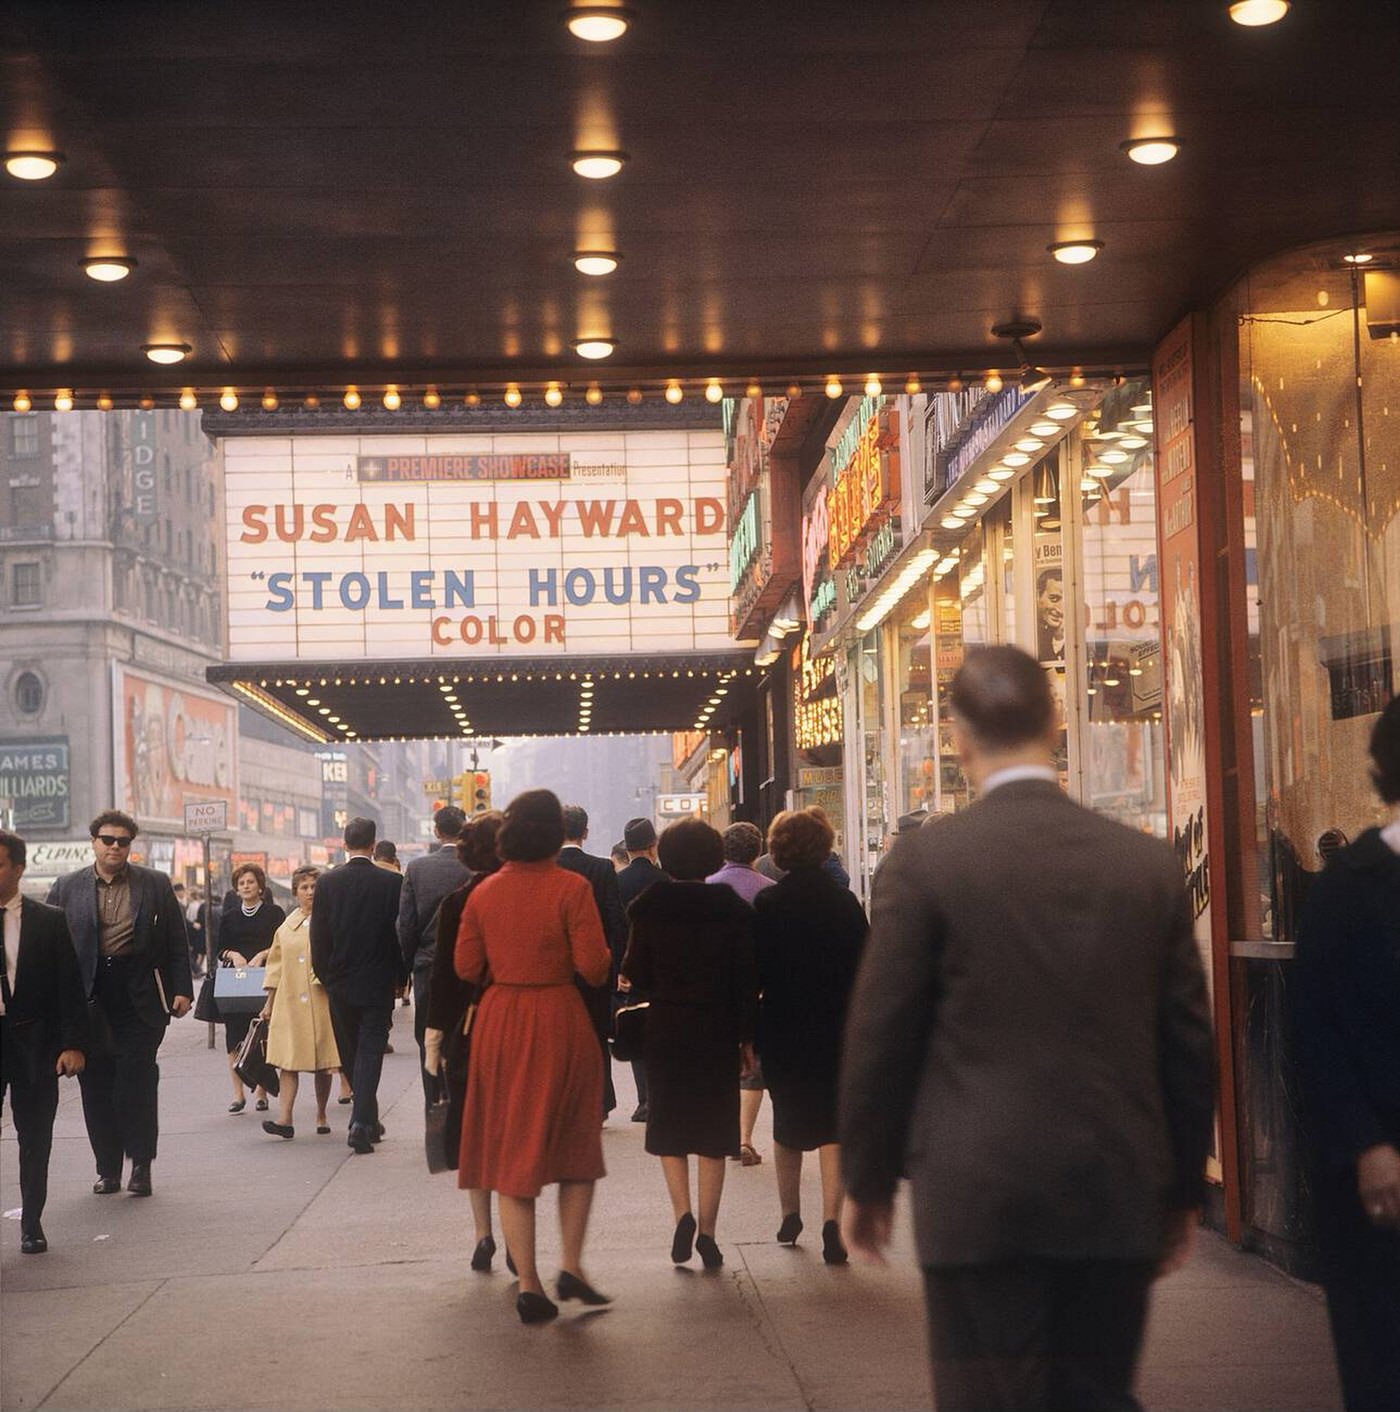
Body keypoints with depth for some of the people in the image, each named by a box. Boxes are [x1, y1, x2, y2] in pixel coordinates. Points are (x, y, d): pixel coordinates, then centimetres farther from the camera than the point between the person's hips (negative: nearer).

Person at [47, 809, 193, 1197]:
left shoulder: (155, 885, 6)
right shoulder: (67, 888, 7)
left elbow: (177, 942, 6)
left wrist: (181, 989, -2)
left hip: (140, 999, -2)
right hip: (89, 1000, 2)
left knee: (137, 1083, -4)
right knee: (96, 1087, 6)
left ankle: (141, 1165, 7)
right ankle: (108, 1168, 15)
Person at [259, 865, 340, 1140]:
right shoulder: (286, 927, 13)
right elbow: (276, 966, 18)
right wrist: (269, 1003, 18)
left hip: (322, 1001, -3)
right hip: (290, 1002, 3)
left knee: (323, 1061, 5)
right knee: (287, 1060, -8)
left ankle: (321, 1115, 19)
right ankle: (284, 1119, -15)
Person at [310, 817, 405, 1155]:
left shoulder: (326, 882, -4)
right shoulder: (392, 882, -7)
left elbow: (318, 937, -2)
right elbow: (401, 934, -4)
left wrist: (326, 977, 10)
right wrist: (399, 978, 8)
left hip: (340, 985, 2)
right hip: (378, 983, -2)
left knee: (351, 1054, 15)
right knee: (370, 1052, -1)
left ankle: (367, 1120, 24)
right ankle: (362, 1123, -14)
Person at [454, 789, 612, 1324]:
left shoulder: (485, 892, 2)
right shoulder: (571, 888, -10)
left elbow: (466, 967, 4)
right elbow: (593, 965, -14)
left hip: (499, 1022, 3)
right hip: (560, 1022, -3)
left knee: (510, 1153, 8)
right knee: (576, 1147, 13)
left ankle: (528, 1284, 7)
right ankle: (570, 1265, 4)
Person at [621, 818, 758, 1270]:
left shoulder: (649, 908, -6)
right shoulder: (733, 909, -5)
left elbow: (636, 974, -4)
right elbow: (748, 979, -4)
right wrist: (747, 1037, 2)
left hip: (665, 1029, 0)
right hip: (718, 1030, 0)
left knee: (669, 1125, 13)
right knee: (713, 1129, 8)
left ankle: (682, 1213, -5)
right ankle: (707, 1232, 7)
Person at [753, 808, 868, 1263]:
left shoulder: (766, 905, -7)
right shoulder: (845, 902, -5)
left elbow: (754, 972, -6)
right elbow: (865, 968, -1)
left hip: (782, 1031, 1)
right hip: (836, 1031, 0)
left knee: (788, 1123, 18)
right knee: (833, 1126, 2)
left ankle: (790, 1215, 27)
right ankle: (832, 1220, -13)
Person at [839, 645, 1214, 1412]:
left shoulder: (925, 859, -8)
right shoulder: (1150, 862, 2)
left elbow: (879, 1038, -4)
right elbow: (1188, 1041, 7)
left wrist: (866, 1182, 8)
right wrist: (1183, 1189, 18)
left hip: (979, 1200, -3)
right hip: (1119, 1196, 3)